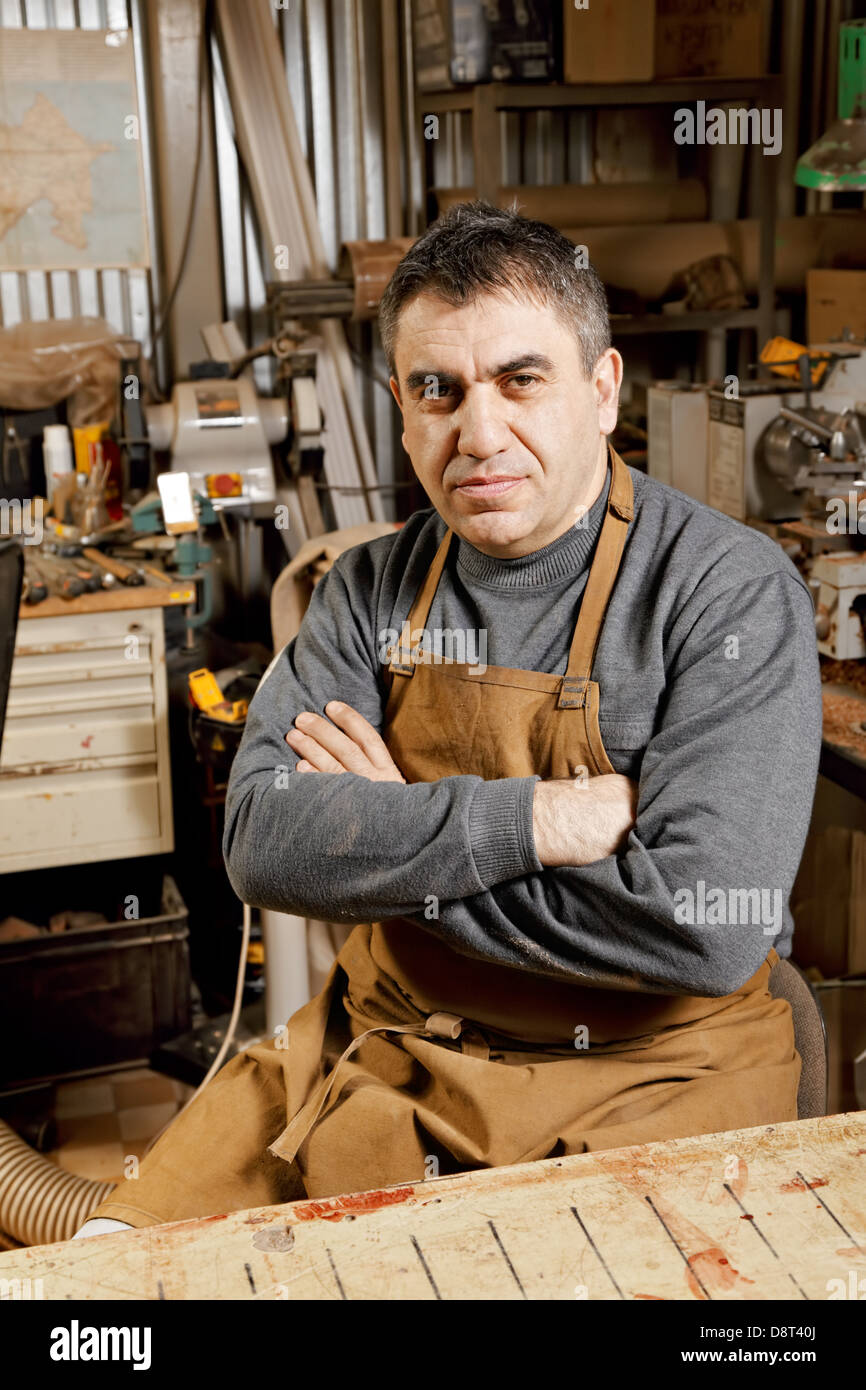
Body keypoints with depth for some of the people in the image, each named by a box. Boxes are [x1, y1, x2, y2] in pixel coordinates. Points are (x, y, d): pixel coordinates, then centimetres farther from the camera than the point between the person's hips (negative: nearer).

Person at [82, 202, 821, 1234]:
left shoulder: (733, 593, -12)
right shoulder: (371, 591, 3)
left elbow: (709, 926, -23)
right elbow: (264, 842, -8)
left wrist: (392, 851, -14)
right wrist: (533, 820, -21)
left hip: (645, 1082, -3)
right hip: (380, 1060, 4)